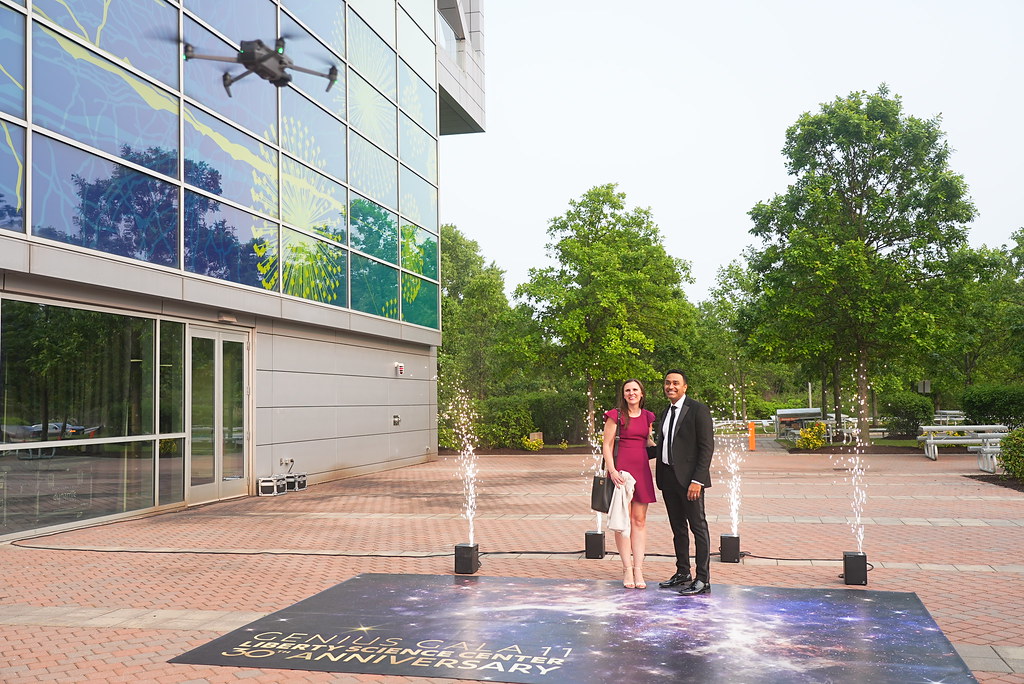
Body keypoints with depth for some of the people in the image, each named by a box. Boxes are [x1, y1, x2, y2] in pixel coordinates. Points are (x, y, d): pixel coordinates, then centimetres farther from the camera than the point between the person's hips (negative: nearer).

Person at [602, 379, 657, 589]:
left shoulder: (647, 416, 14)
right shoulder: (615, 415, -1)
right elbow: (607, 445, -4)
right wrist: (612, 471, -14)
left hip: (642, 469, 4)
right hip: (621, 469, -4)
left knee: (640, 519, 3)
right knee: (623, 519, -2)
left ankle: (638, 569, 6)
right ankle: (627, 569, 4)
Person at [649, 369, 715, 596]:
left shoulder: (698, 410, -8)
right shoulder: (666, 413, 16)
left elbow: (707, 447, -13)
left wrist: (697, 480, -19)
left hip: (689, 478, -8)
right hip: (668, 477, 8)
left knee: (698, 527, -2)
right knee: (678, 527, 15)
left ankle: (702, 580, 1)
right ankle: (682, 573, 25)